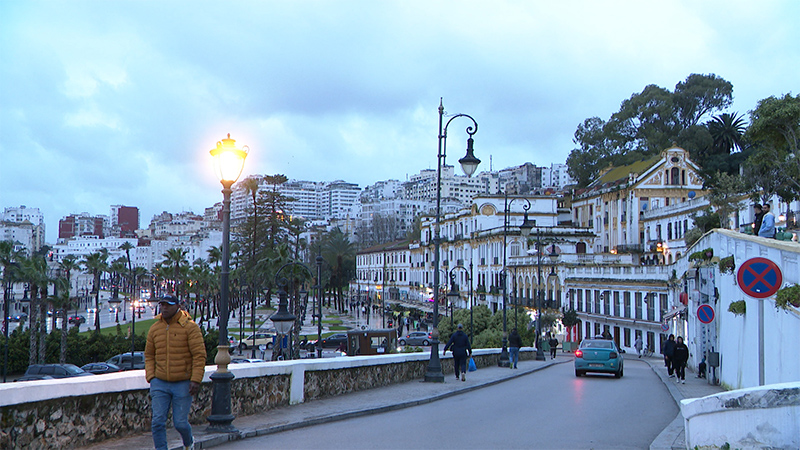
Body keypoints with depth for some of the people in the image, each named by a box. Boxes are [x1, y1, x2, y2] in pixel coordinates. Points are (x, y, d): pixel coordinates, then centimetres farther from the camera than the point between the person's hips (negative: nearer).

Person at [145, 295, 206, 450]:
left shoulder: (190, 327, -6)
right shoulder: (155, 328, 7)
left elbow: (199, 355, -8)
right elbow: (149, 356, 15)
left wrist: (196, 380, -14)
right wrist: (150, 377, 2)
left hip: (183, 384, -3)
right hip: (160, 383, 3)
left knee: (180, 423, 2)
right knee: (158, 421, -4)